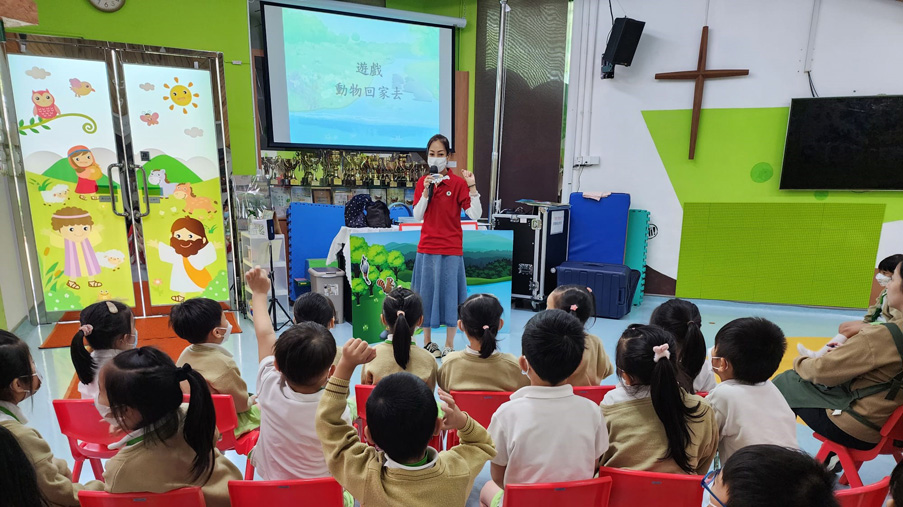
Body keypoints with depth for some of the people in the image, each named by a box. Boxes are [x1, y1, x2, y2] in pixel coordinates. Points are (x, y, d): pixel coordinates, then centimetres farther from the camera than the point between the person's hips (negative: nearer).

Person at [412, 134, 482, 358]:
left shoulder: (458, 183, -5)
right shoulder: (422, 182, 5)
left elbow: (475, 214, -12)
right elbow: (417, 216, -1)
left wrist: (471, 187, -22)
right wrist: (426, 191, -12)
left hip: (451, 249, -3)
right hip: (427, 247, 3)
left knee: (449, 295, 3)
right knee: (426, 294, 10)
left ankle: (450, 345, 17)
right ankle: (427, 341, 25)